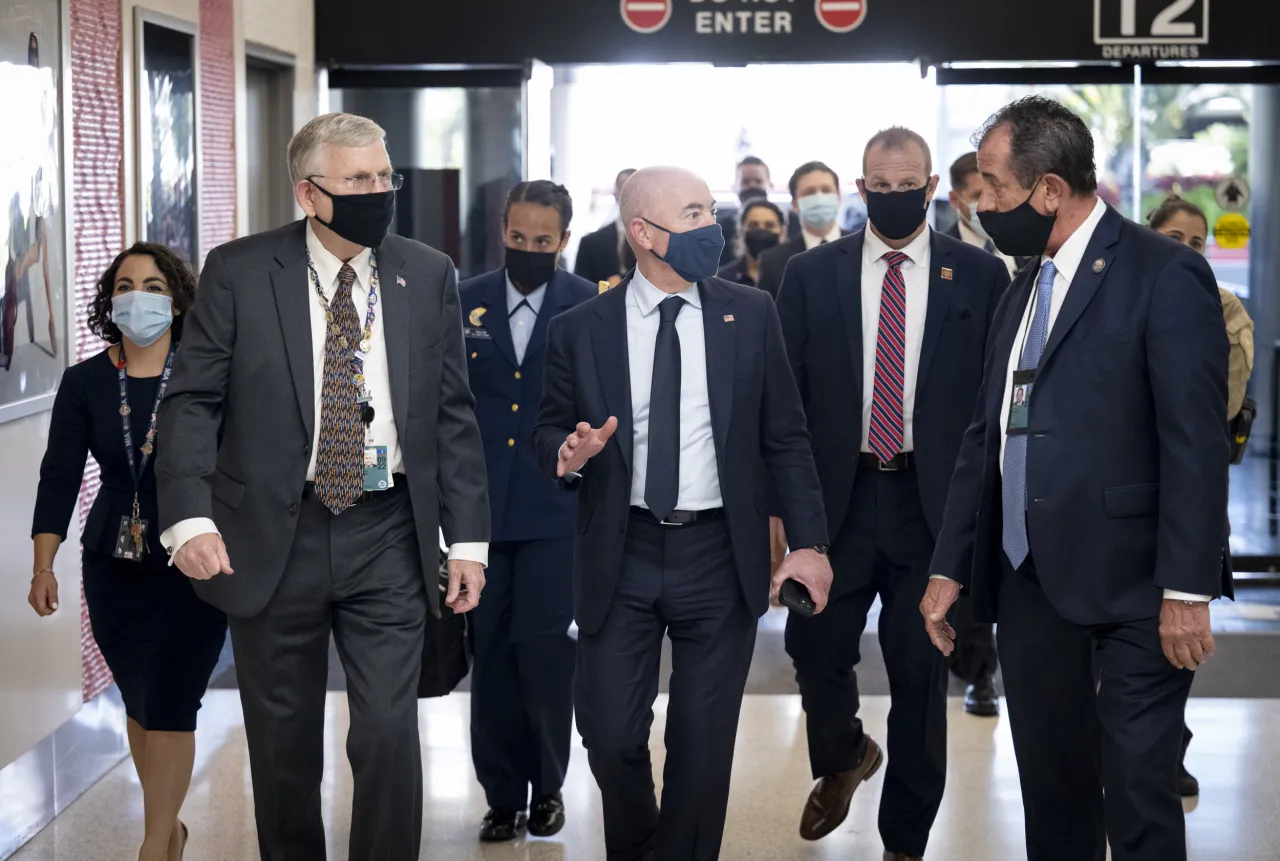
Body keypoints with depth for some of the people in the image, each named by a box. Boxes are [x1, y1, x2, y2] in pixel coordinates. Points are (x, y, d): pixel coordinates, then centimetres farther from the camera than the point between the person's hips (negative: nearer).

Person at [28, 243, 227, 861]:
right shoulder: (84, 382, 1)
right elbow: (60, 474, -4)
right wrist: (43, 567, -12)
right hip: (114, 567, 4)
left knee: (169, 705, -7)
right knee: (138, 702, 13)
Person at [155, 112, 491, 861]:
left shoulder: (429, 274, 4)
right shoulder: (238, 272, -2)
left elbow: (453, 413, 5)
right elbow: (193, 400, -3)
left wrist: (468, 538, 0)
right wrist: (190, 516, -17)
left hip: (388, 538, 1)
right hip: (271, 538, 0)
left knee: (390, 734, -4)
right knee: (284, 742, 10)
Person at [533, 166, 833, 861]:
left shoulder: (750, 316, 3)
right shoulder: (580, 330, -1)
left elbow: (784, 437, 5)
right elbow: (549, 430, 9)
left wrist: (809, 542, -1)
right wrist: (569, 452, -16)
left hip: (720, 557, 1)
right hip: (620, 558, 0)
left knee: (704, 740, 7)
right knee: (610, 732, 2)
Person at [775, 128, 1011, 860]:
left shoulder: (980, 275, 1)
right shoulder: (811, 275, 3)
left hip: (937, 501, -1)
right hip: (836, 496, 1)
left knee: (921, 673, 5)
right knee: (815, 646, 2)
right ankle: (844, 758, 37)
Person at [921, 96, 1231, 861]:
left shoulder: (1165, 275, -9)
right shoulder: (1023, 290, 15)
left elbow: (1196, 444, -14)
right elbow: (987, 437, 16)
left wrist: (1188, 590, -17)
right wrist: (950, 568, 12)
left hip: (1130, 584, -7)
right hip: (1030, 581, 7)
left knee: (1139, 798, -3)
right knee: (1052, 792, 13)